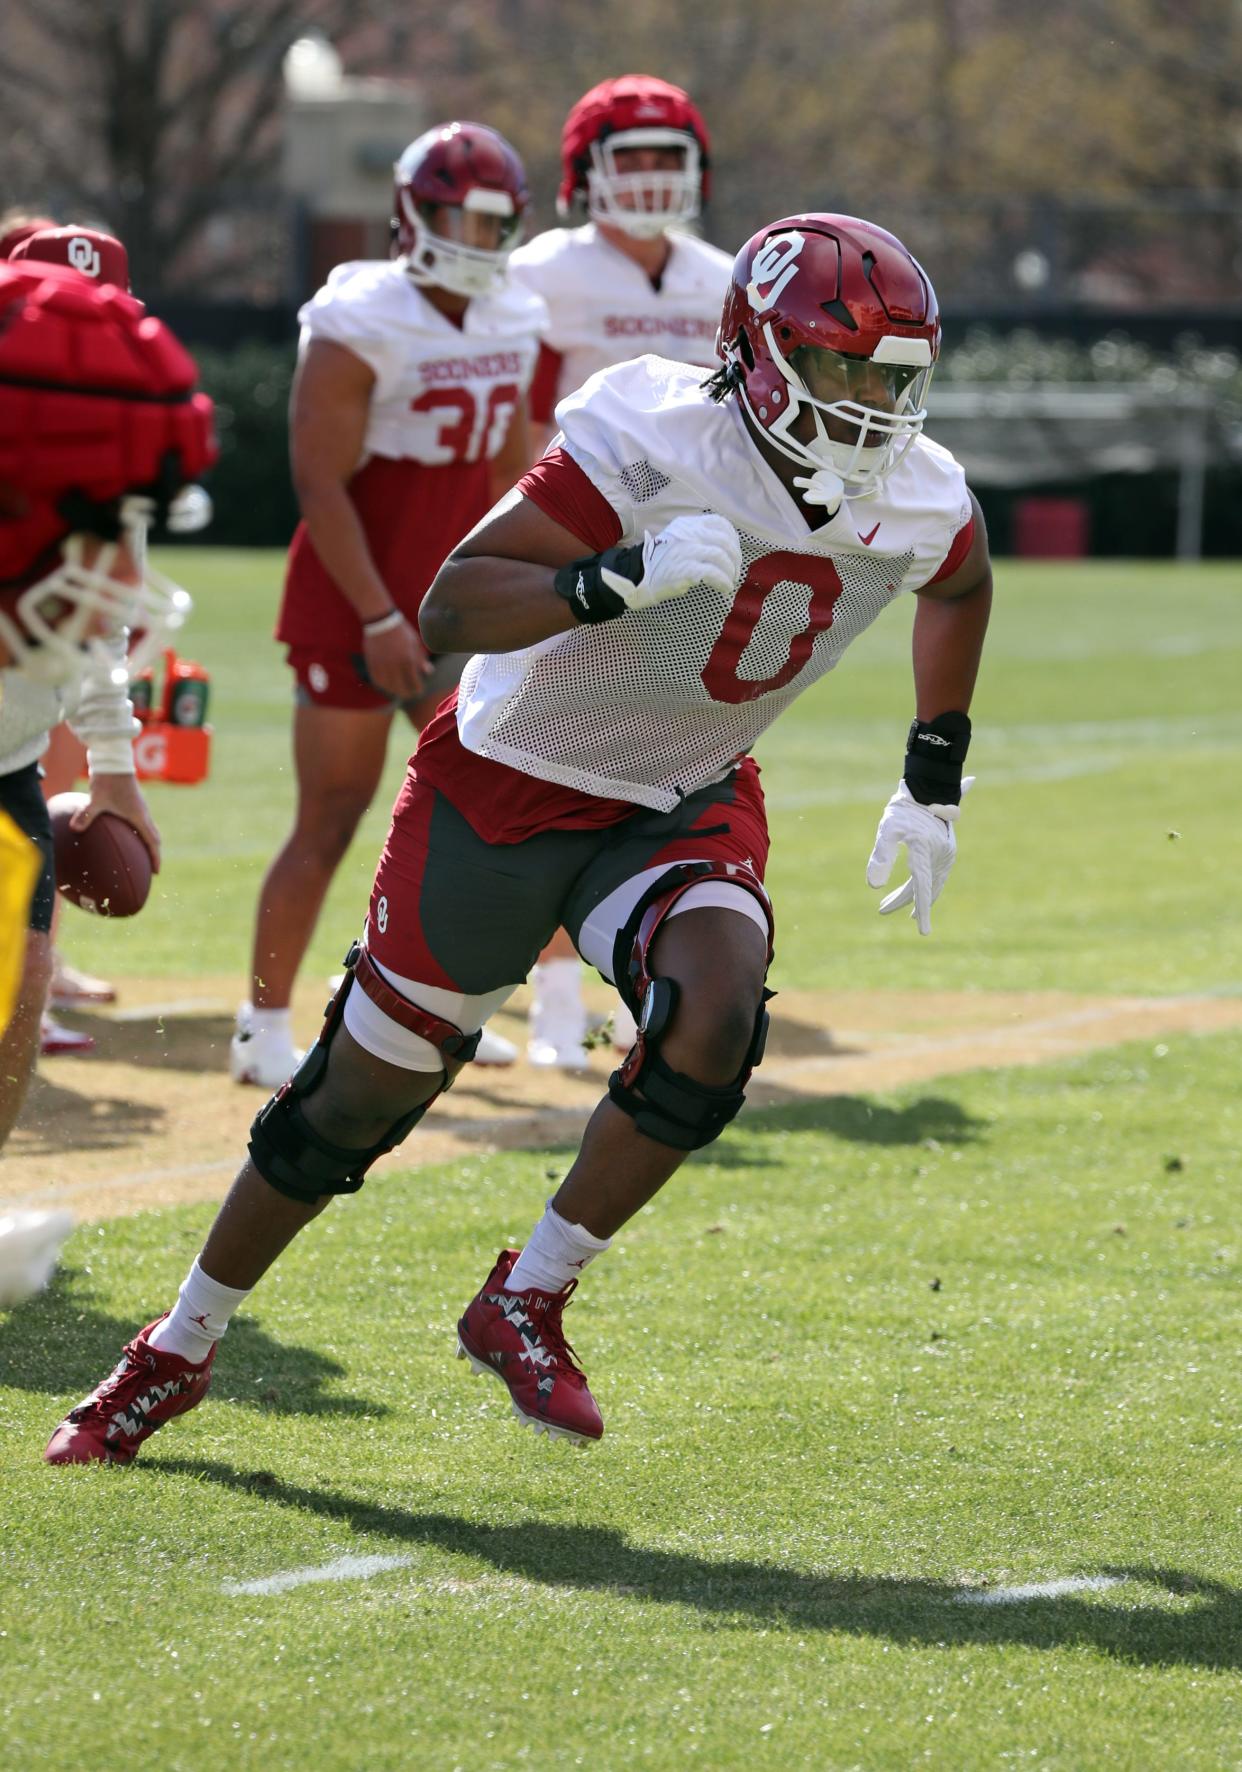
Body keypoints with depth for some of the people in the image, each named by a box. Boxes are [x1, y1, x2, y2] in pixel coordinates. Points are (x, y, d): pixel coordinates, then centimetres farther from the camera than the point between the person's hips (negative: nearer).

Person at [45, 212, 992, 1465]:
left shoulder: (920, 505, -10)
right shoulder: (656, 443, -27)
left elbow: (959, 587, 17)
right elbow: (449, 611, -31)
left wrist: (934, 780, 13)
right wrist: (620, 579, -44)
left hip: (685, 807, 4)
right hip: (510, 785, -4)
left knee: (712, 1018, -27)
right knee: (366, 1089, 5)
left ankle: (526, 1302, -8)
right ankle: (179, 1350, 27)